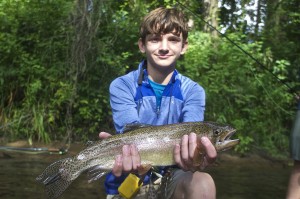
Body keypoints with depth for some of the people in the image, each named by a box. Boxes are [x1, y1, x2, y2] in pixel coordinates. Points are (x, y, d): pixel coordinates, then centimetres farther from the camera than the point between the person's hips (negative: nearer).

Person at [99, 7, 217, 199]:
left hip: (171, 177, 1)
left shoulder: (193, 91, -3)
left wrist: (193, 155, -44)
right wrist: (128, 154, -45)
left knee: (202, 183, -27)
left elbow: (190, 136, -20)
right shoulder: (122, 86, -7)